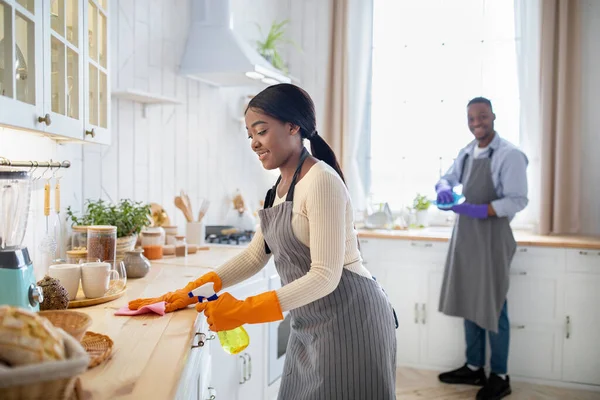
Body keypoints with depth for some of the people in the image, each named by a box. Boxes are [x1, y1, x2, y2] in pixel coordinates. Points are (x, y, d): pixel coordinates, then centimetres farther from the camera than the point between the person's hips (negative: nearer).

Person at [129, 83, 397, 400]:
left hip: (349, 318, -8)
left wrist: (246, 311, -25)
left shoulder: (321, 181, -19)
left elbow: (325, 276, -23)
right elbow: (254, 257, 11)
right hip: (311, 324, 8)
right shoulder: (280, 187, 9)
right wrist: (192, 290, 1)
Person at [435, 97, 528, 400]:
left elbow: (518, 200, -18)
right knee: (469, 303, 14)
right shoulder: (466, 153, 9)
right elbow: (448, 178, 19)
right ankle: (474, 368, 28)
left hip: (492, 238, -7)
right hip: (465, 236, 7)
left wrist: (479, 211, -29)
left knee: (493, 307, 2)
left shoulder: (509, 155, -13)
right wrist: (443, 188, -6)